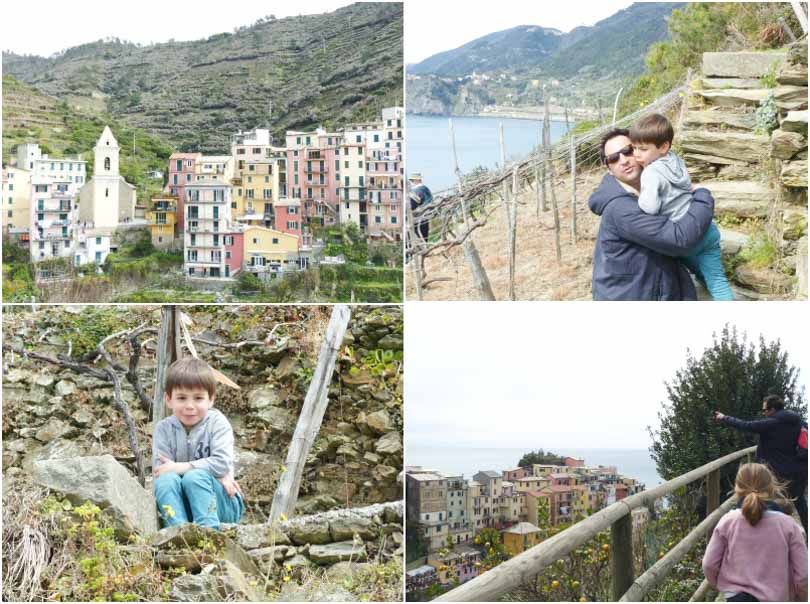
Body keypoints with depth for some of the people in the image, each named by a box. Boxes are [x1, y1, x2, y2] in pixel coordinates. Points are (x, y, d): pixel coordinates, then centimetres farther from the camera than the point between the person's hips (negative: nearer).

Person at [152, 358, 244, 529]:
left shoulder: (217, 422, -4)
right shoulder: (163, 429, 1)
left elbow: (222, 463, -17)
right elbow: (159, 470, -12)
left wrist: (180, 468, -19)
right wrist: (213, 474, -19)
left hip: (221, 505, -2)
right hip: (181, 506, 2)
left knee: (194, 477, -30)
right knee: (166, 480, -27)